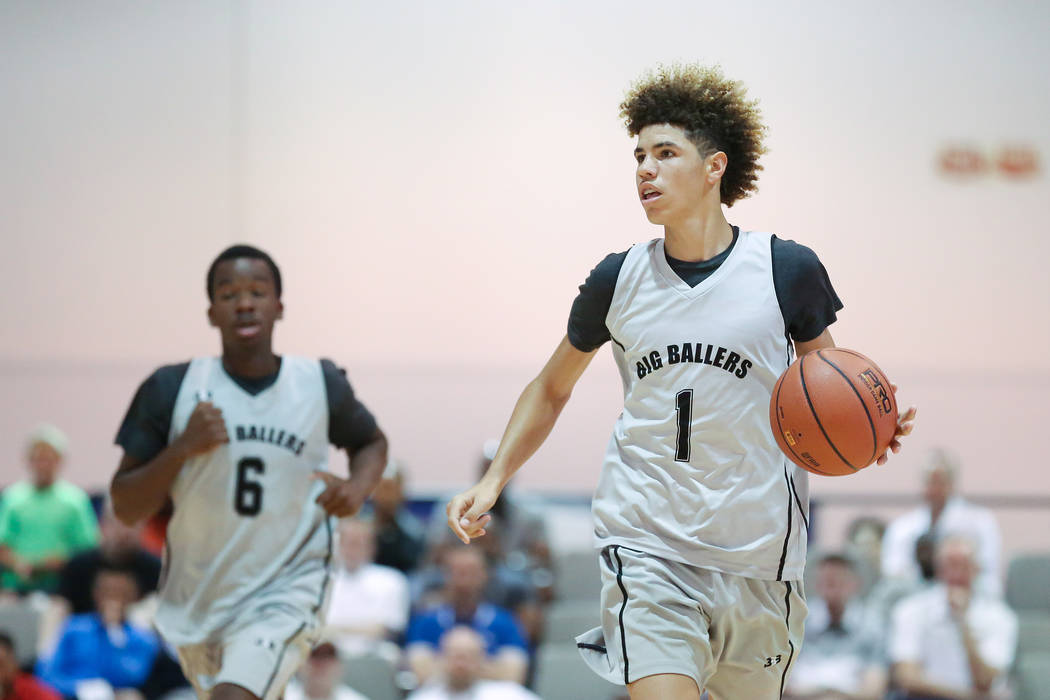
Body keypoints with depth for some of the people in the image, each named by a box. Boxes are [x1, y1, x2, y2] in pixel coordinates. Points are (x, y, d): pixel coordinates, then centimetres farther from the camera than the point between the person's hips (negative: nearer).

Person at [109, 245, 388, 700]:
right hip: (197, 594, 2)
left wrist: (358, 488, -4)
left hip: (285, 592, -2)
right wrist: (182, 447, -21)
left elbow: (371, 442, 18)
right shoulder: (173, 389, -8)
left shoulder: (320, 385, -4)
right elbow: (125, 509, -6)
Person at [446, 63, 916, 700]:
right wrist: (494, 480, 9)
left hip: (757, 554, 0)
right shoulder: (618, 280, 4)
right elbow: (552, 389, 19)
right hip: (646, 547, 0)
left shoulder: (787, 271, -2)